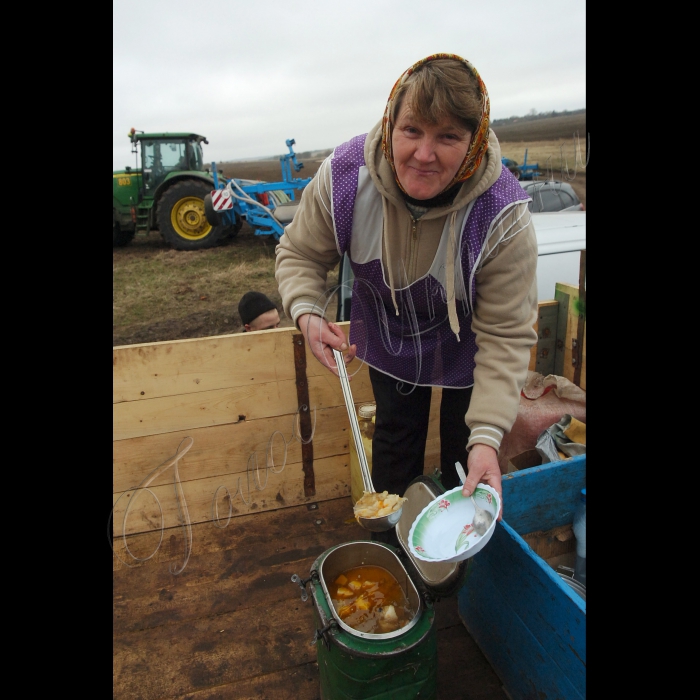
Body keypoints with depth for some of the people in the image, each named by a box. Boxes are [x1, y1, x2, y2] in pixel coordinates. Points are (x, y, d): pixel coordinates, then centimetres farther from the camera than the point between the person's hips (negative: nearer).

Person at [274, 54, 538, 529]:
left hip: (465, 346, -1)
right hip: (388, 338, 2)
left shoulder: (504, 217, -35)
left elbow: (507, 335, -30)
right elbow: (300, 253, -11)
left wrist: (487, 436, -38)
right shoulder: (343, 177, -29)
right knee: (395, 437, 19)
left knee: (466, 456, 13)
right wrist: (307, 313, -31)